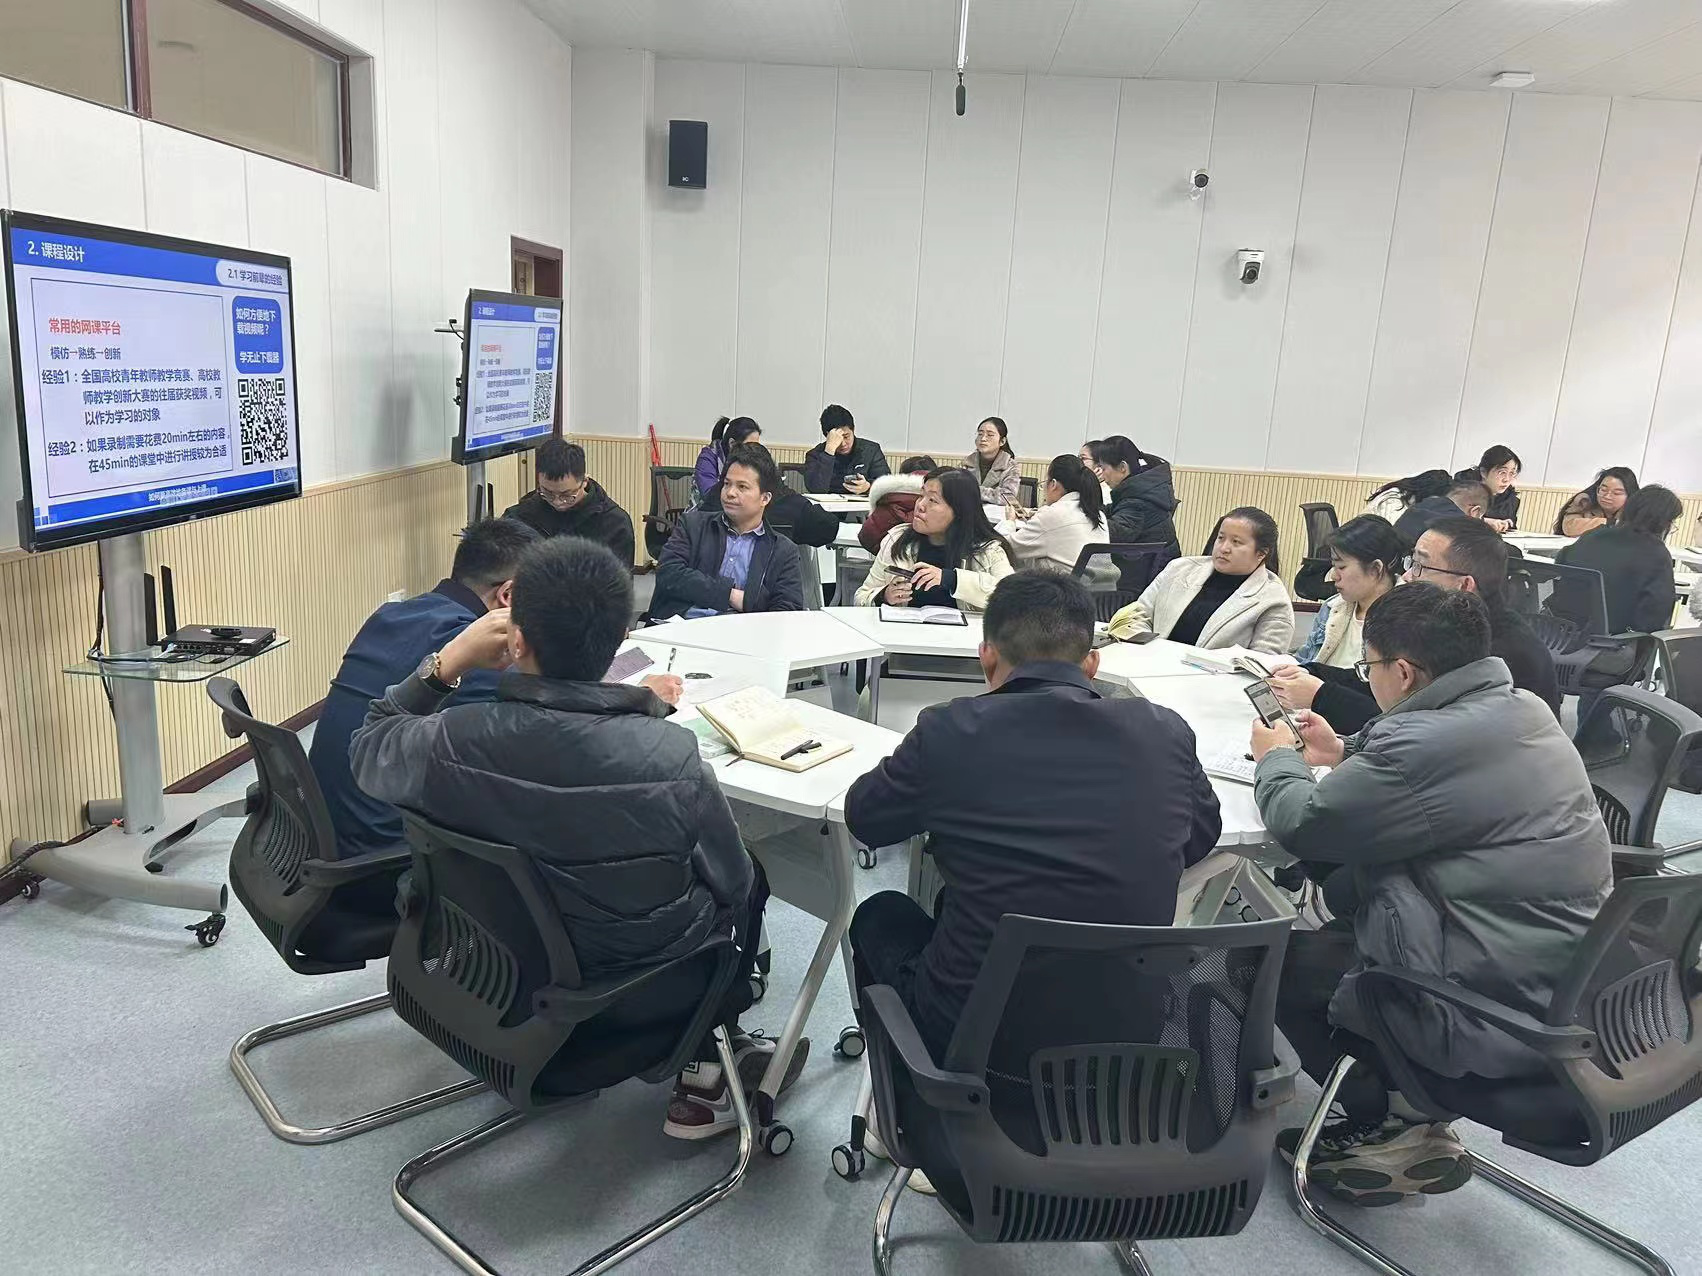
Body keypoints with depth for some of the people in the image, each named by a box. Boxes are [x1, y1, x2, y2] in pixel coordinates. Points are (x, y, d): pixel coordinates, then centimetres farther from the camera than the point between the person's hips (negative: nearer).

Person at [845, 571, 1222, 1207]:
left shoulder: (951, 731, -14)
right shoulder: (1164, 732, -5)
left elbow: (864, 817, 6)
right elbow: (1203, 834, 15)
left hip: (974, 1039, -4)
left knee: (880, 915, 26)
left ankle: (927, 1129, 41)